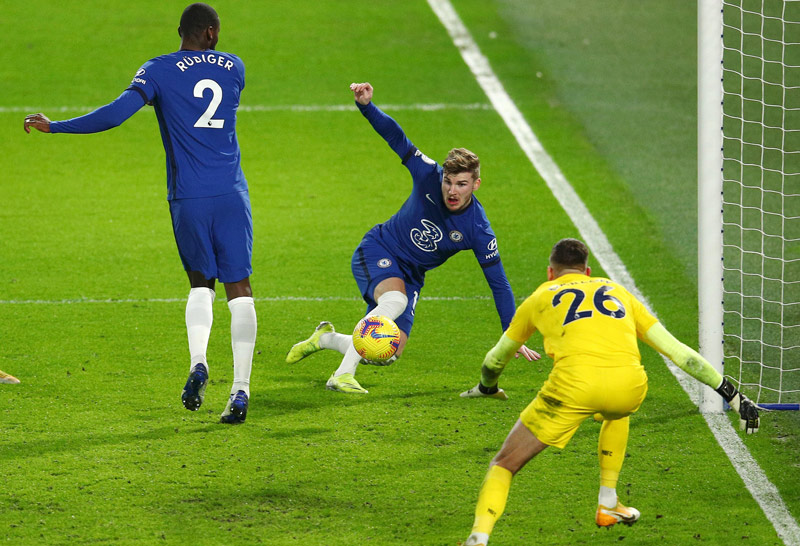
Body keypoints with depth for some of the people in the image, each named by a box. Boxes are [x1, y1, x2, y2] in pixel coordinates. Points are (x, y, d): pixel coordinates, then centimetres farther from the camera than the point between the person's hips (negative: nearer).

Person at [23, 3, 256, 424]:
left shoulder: (159, 70, -1)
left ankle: (198, 361, -10)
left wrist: (55, 126, -7)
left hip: (188, 198, -1)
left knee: (200, 282, 16)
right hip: (232, 195, 1)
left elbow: (117, 113, -13)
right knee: (238, 287, 1)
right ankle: (240, 390, -8)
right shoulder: (233, 67, 9)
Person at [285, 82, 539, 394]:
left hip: (410, 274, 3)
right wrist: (366, 105, -32)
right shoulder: (429, 176, -19)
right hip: (377, 251, -3)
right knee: (394, 299, -37)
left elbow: (499, 284, -14)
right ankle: (343, 375, -35)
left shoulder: (478, 230, -19)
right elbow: (396, 138, -15)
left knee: (389, 354, -5)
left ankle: (327, 338, 24)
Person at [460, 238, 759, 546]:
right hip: (629, 384, 2)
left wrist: (486, 387, 65)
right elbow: (676, 350, 29)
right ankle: (608, 505, 40)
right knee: (617, 412, 41)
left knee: (504, 464, 10)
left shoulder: (540, 297, 29)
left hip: (573, 384, -2)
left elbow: (495, 360, 43)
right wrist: (731, 394, 33)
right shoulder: (617, 292, 32)